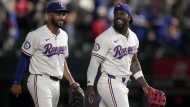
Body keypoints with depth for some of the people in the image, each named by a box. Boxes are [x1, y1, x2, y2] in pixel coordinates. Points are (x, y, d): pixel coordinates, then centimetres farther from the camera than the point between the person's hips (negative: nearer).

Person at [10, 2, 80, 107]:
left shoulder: (64, 35, 12)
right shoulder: (36, 35, -11)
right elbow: (23, 59, -6)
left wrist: (71, 81, 13)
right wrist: (16, 83, -6)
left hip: (56, 83, 8)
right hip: (40, 82, -8)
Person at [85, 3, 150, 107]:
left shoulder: (133, 37, 12)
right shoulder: (106, 37, -12)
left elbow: (133, 61, 21)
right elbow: (94, 62, -13)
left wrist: (144, 85, 15)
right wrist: (90, 87, -19)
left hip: (122, 85, 8)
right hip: (110, 84, -8)